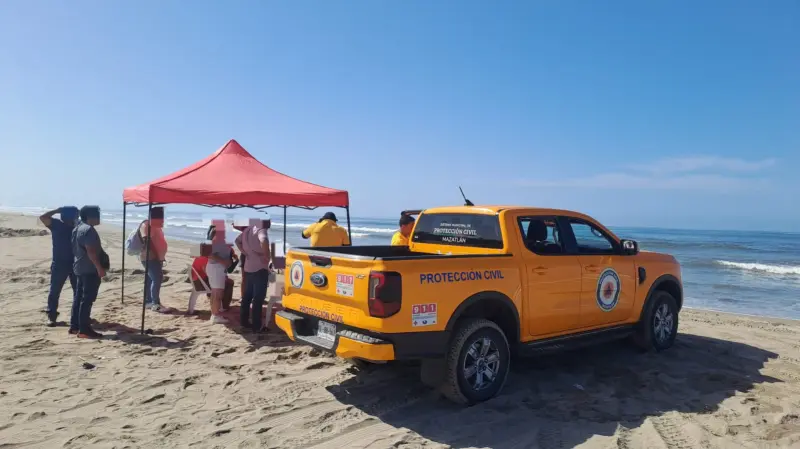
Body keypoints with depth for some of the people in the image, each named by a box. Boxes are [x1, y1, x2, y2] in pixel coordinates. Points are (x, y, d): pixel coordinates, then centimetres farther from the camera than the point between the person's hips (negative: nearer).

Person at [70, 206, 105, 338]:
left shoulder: (78, 228, 16)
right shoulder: (88, 229, -16)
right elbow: (90, 251, -24)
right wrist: (99, 267, -23)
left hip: (80, 268, 11)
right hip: (90, 269, -11)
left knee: (79, 297, 14)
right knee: (87, 299, -8)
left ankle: (74, 326, 19)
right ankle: (84, 329, -7)